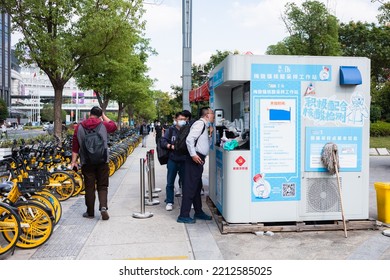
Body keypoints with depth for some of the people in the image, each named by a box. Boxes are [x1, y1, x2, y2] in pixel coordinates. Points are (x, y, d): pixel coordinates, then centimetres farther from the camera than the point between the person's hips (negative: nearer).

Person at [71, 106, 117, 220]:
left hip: (87, 162, 1)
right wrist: (104, 116, 26)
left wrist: (73, 161, 5)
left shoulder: (79, 127, 4)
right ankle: (103, 207, -11)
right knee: (102, 186, 7)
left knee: (89, 187, 7)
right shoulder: (103, 125, 0)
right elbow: (114, 126, 23)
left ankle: (90, 212, 14)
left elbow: (75, 146, 3)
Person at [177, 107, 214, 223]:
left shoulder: (205, 126, 21)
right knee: (190, 187, -8)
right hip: (195, 159, -11)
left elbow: (207, 144, 27)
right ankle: (183, 216, -3)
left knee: (197, 187, 17)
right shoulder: (200, 123, -10)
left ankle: (198, 212, 29)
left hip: (199, 159, 11)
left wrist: (210, 134, 13)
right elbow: (189, 139, -23)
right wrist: (193, 154, -25)